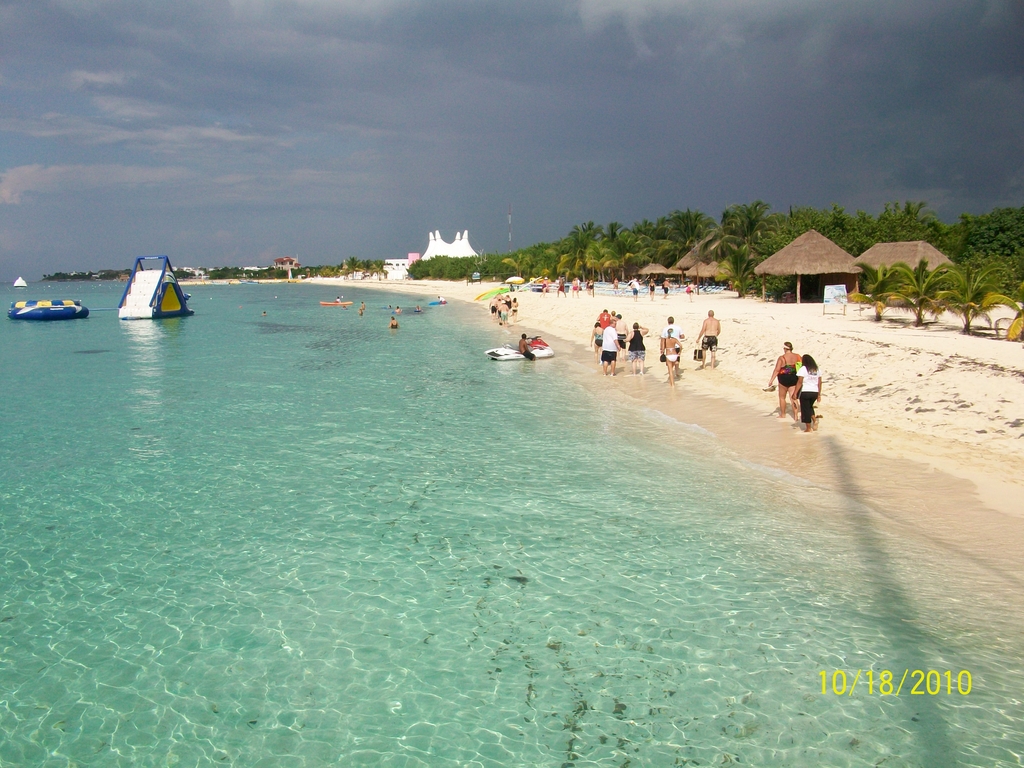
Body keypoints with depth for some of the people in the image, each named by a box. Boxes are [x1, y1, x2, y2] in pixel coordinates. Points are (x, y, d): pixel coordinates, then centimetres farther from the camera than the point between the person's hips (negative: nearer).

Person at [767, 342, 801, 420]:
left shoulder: (782, 358, -13)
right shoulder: (797, 357, 0)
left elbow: (777, 370, -18)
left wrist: (771, 380, -18)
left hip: (784, 379, -3)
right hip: (794, 379, 4)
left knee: (782, 397, 15)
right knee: (793, 398, 4)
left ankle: (782, 415, 25)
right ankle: (795, 416, -4)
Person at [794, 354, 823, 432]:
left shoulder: (803, 369, -8)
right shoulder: (817, 369, 9)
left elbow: (799, 382, -12)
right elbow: (819, 383, 10)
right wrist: (819, 394, 16)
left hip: (805, 392, -5)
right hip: (815, 392, 6)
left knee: (805, 409, 4)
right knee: (810, 407, 25)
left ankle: (808, 428, 7)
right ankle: (814, 419, 2)